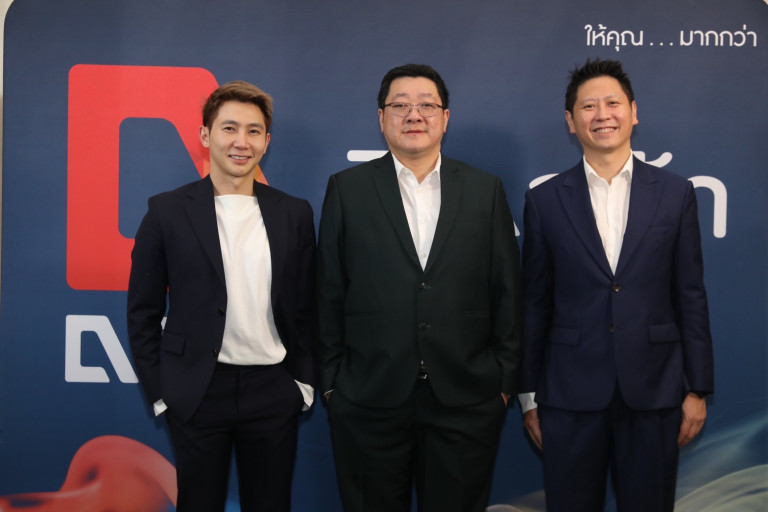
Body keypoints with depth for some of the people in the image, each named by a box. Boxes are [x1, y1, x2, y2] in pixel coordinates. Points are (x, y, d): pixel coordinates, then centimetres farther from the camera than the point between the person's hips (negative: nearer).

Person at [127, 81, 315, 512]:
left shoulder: (295, 214, 4)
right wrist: (160, 392, -1)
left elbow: (305, 308, 8)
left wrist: (304, 382, 3)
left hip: (274, 393, 2)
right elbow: (143, 312, 2)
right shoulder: (168, 211, -2)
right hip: (198, 393, -1)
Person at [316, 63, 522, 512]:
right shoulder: (347, 189, 2)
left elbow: (507, 291, 5)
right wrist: (331, 379, 1)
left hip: (466, 402, 1)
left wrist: (504, 378, 3)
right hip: (369, 402, 0)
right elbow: (329, 293, 2)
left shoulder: (486, 190, 5)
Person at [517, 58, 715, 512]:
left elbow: (690, 297, 4)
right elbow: (534, 303, 3)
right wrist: (528, 394, 4)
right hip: (570, 395, 0)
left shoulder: (675, 194, 3)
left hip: (654, 390, 1)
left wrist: (698, 389, 2)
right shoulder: (545, 200, 2)